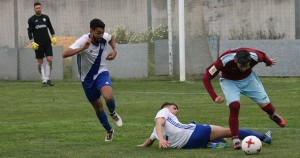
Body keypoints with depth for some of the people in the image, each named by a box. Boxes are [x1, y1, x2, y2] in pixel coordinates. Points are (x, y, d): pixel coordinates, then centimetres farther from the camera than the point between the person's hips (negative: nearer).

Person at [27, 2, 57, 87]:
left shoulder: (46, 17, 9)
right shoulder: (31, 19, 0)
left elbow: (50, 28, 18)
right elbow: (30, 32, 0)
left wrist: (53, 37, 7)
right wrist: (32, 42, -9)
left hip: (47, 42, 2)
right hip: (38, 44, -2)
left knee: (50, 60, -9)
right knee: (40, 62, -1)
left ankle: (47, 79, 0)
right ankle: (44, 80, 4)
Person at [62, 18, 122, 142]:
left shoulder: (105, 37, -13)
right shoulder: (83, 41, -26)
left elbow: (112, 38, 16)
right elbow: (65, 54, -38)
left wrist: (114, 50, -3)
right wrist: (83, 48, -48)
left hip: (101, 73, 1)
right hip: (87, 78, -1)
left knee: (108, 96, -28)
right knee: (97, 106, 10)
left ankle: (113, 113, 6)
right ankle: (109, 131, 33)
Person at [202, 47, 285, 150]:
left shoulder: (255, 56, -32)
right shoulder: (224, 61, -39)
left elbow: (263, 56, -5)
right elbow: (206, 78, -31)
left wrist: (269, 62, 18)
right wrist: (214, 97, -40)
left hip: (248, 78, 3)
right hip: (229, 81, -2)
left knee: (265, 105, -1)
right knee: (234, 105, -27)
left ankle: (273, 115, 39)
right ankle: (235, 140, -15)